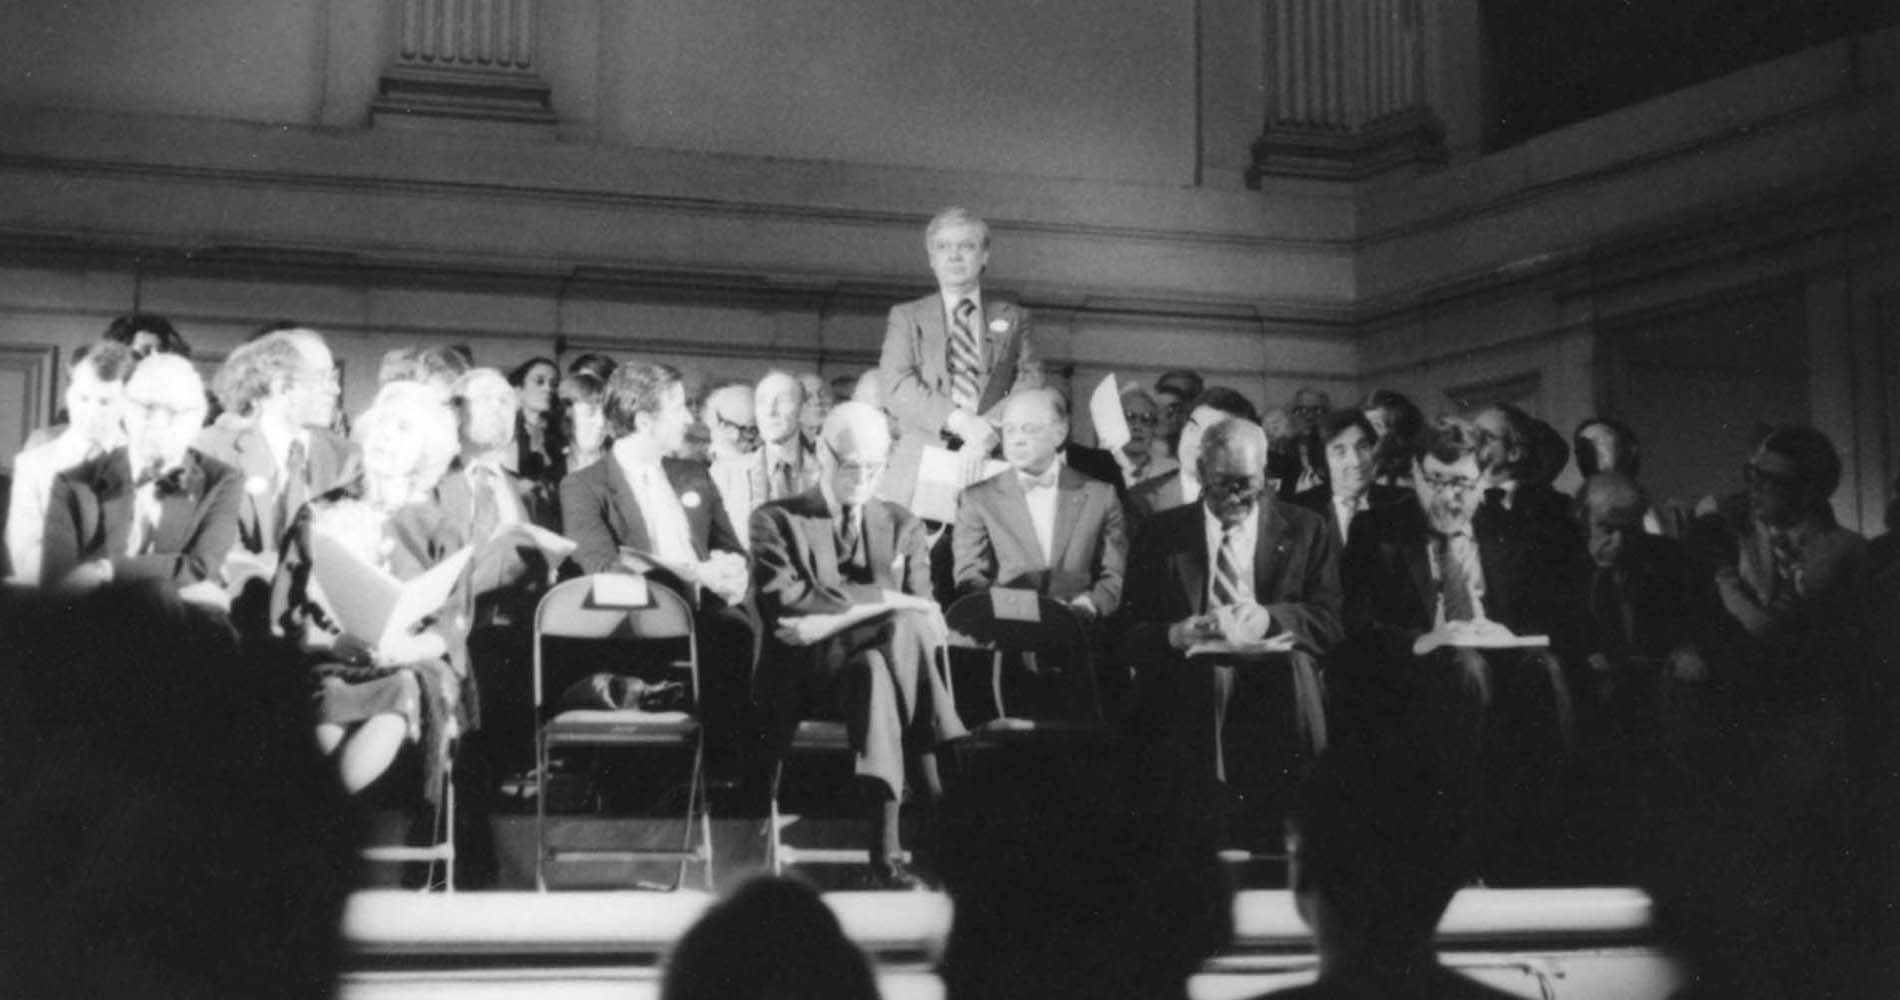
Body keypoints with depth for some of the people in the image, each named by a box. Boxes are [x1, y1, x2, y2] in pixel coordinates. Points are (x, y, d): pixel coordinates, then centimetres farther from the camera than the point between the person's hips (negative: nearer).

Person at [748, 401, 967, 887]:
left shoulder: (903, 526, 18)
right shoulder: (776, 520, 9)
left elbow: (926, 618, 3)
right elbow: (783, 604, -9)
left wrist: (832, 621, -12)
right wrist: (883, 600, -15)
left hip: (875, 663, 3)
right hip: (803, 678, -3)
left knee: (873, 669, -36)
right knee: (903, 627, -32)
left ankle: (886, 842, -39)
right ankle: (939, 794, -33)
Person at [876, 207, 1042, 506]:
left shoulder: (1014, 319, 17)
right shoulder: (906, 317, 15)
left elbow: (1030, 387, 4)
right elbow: (897, 388, 1)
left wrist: (987, 437, -13)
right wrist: (960, 422, -15)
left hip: (992, 467, 0)